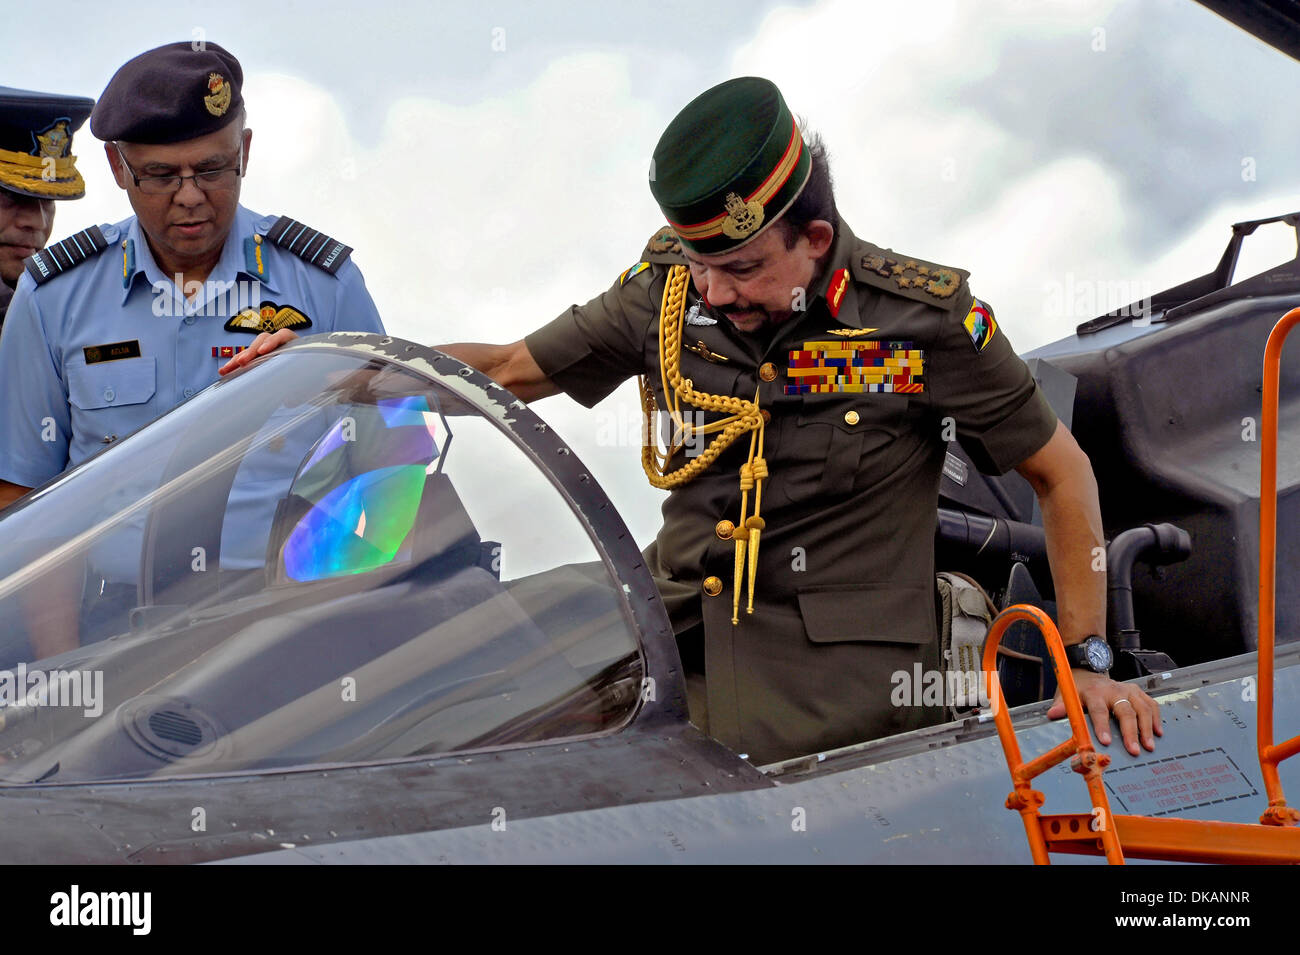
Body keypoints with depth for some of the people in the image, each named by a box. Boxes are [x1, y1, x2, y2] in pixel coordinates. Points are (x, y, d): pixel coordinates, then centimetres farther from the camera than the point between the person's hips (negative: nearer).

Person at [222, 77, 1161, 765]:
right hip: (679, 624, 5)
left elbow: (1061, 471, 4)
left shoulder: (924, 319, -6)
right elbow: (508, 369, 17)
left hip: (838, 663, -5)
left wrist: (1086, 658, 0)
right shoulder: (669, 292, 5)